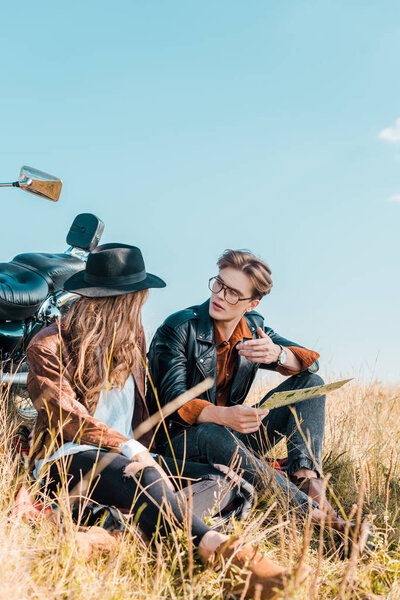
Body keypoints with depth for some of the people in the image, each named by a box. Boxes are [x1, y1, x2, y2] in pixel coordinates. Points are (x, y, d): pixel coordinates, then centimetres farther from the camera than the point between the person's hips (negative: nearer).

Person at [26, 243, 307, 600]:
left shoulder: (131, 340, 19)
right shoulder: (49, 346, -2)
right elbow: (68, 417, -15)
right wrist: (131, 449, -27)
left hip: (128, 460, 6)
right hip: (67, 460, -6)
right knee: (141, 478, -39)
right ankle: (218, 549, -57)